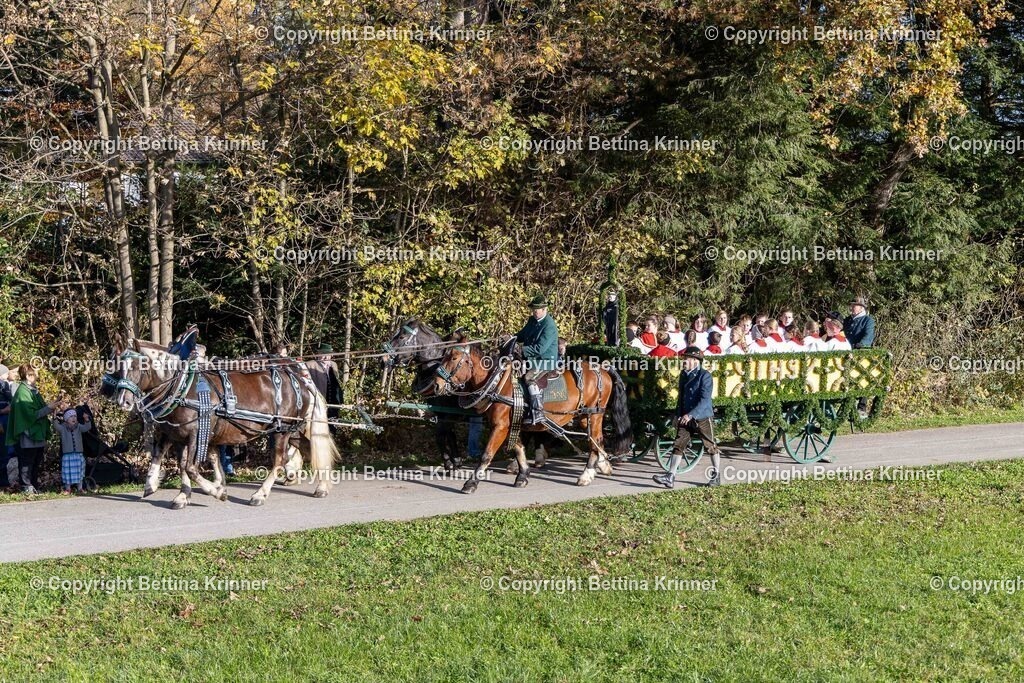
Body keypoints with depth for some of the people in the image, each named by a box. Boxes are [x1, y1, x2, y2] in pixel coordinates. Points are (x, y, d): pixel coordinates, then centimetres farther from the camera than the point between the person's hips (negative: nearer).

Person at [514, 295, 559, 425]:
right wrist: (514, 337, 2)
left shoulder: (549, 326, -19)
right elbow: (523, 334, 24)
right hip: (532, 359, 10)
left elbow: (540, 348, -25)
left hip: (546, 360, -10)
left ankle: (538, 413, -31)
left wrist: (522, 349, -24)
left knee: (529, 377, -30)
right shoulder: (532, 320, 9)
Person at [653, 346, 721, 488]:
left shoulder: (705, 376, -15)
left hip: (703, 418, -7)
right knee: (678, 446, -1)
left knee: (710, 447, 7)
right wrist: (678, 415, 15)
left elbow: (704, 400, -23)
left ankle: (716, 476, 21)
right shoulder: (684, 375, 9)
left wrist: (691, 415, -30)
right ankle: (670, 477, -5)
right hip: (685, 418, 7)